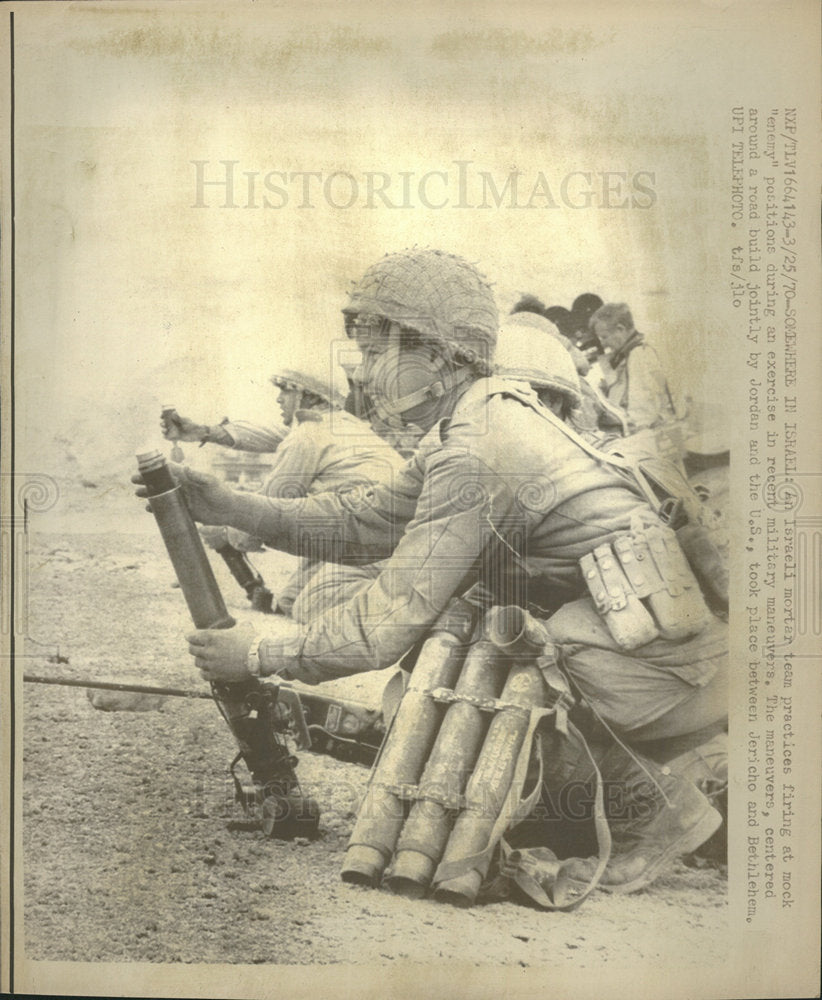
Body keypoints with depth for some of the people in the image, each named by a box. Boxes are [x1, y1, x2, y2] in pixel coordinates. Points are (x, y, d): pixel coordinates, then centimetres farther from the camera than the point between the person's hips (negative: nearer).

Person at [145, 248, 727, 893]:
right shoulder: (476, 419, 10)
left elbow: (389, 623, -19)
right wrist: (231, 508, 9)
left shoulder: (473, 451, -20)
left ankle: (662, 804, 1)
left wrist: (261, 655, -7)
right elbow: (367, 523, 15)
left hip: (673, 659, -9)